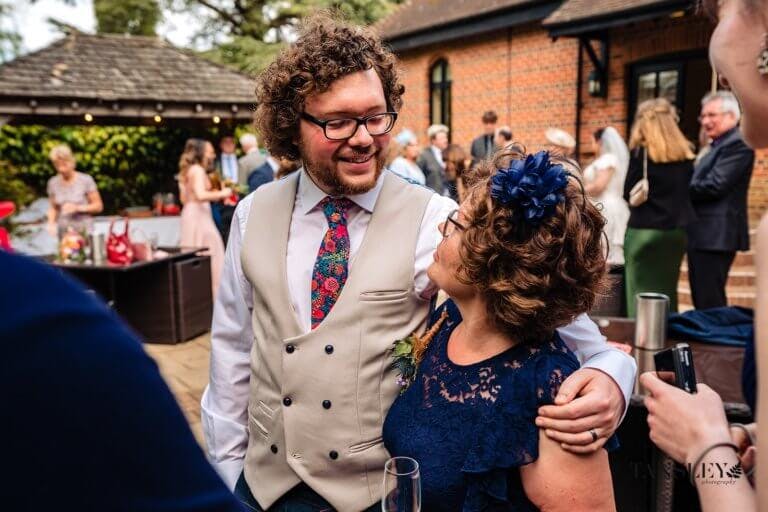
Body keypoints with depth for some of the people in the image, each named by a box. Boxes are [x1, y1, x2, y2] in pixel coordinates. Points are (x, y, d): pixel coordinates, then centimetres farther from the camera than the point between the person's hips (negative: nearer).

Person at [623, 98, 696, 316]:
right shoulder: (685, 152, 6)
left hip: (645, 230, -5)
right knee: (667, 292, 15)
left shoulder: (641, 151, -9)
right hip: (677, 230, 5)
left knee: (641, 293, 1)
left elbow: (628, 193, -5)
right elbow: (687, 190, 13)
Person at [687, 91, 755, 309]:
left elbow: (714, 186, -20)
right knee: (702, 301, 15)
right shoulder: (718, 145, 21)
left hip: (716, 235, -10)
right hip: (703, 234, 10)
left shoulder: (737, 144, -11)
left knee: (710, 303, -7)